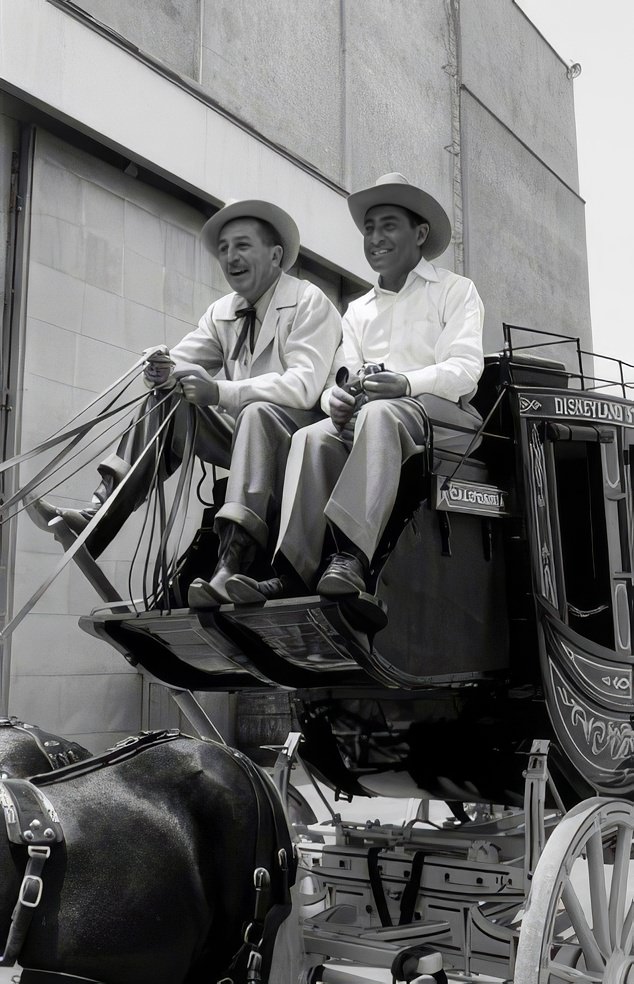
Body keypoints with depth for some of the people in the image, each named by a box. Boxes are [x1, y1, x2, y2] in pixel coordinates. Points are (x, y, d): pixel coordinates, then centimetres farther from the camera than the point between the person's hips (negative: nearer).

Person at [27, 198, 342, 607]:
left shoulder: (309, 302, -9)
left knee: (257, 414, -37)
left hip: (301, 428, -6)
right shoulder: (222, 311, 12)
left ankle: (231, 565, -50)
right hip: (243, 426, 7)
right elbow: (182, 360, 11)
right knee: (167, 398, -9)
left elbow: (305, 384, -22)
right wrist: (163, 370, -16)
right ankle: (98, 516, -22)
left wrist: (221, 391, -31)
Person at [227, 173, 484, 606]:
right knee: (312, 437, -26)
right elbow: (343, 379, 14)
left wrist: (406, 384, -24)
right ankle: (294, 570, -36)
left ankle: (353, 557, -48)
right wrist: (337, 399, -12)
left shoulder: (455, 290, 11)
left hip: (442, 413, -4)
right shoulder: (357, 311, 25)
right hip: (364, 417, 5)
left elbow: (465, 368, -5)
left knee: (380, 414, -37)